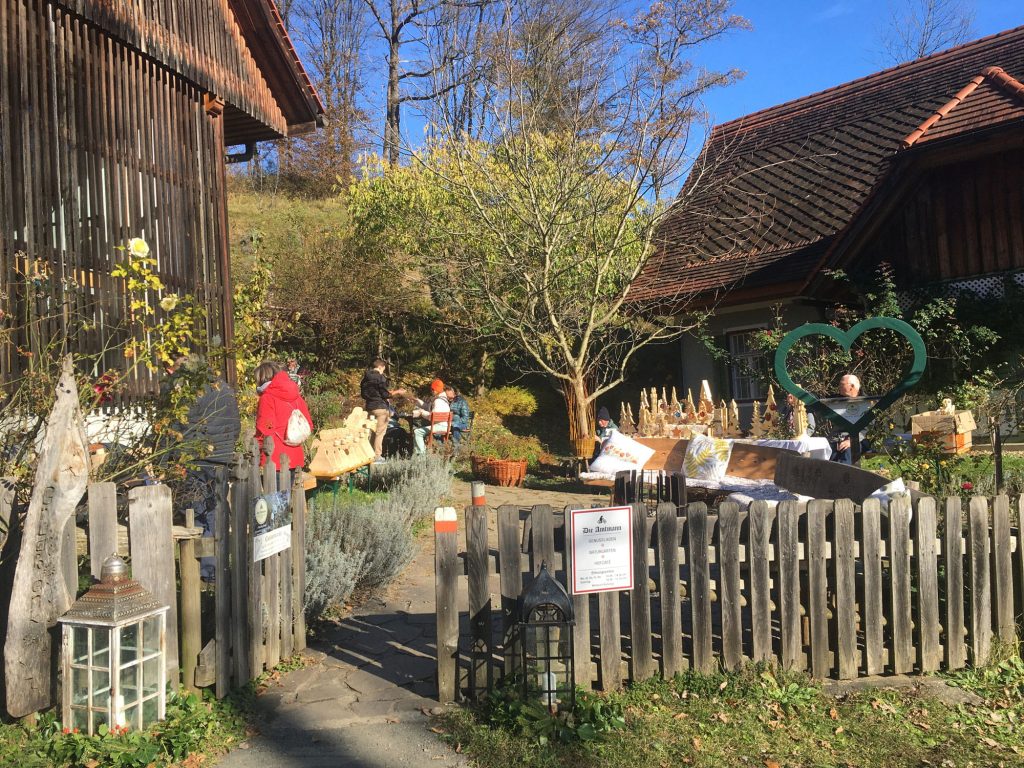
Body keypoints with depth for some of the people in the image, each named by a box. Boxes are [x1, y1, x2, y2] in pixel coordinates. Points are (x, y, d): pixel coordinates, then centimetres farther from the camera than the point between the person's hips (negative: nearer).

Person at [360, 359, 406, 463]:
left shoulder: (365, 378, 12)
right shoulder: (380, 377, -11)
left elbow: (363, 395, 19)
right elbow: (385, 394, -14)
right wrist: (397, 392, 0)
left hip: (369, 407, 7)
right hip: (380, 407, -7)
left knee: (371, 431, 14)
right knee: (380, 432, -3)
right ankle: (377, 455, -3)